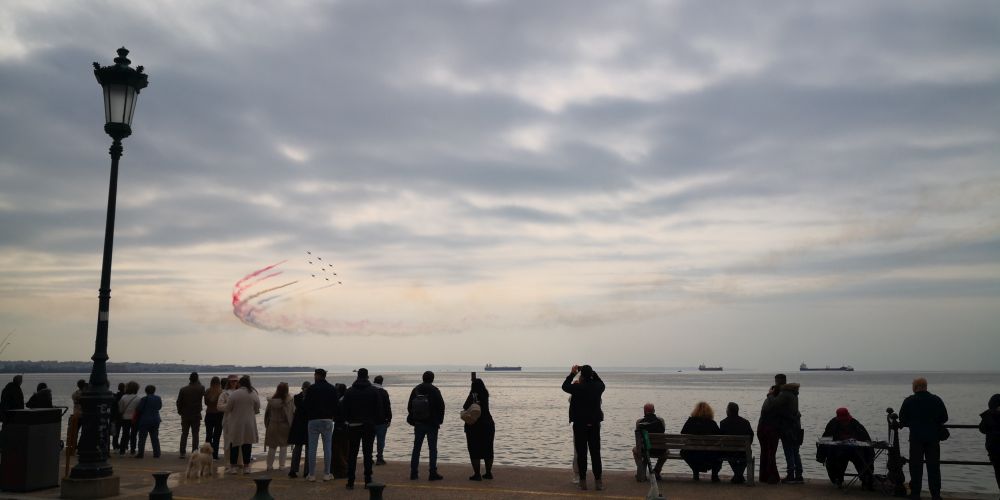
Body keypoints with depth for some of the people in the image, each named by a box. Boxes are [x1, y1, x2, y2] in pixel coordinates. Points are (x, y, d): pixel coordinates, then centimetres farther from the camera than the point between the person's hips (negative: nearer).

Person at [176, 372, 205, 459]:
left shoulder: (183, 389, -8)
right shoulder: (201, 389, -8)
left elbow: (179, 402, -3)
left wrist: (180, 411, 12)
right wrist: (197, 382, 16)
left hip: (185, 416, 1)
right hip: (196, 416, -1)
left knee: (184, 434, 9)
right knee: (195, 434, 4)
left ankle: (182, 453, 9)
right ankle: (194, 452, -1)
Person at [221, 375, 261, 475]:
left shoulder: (233, 394, -12)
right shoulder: (254, 394, -4)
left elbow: (228, 408, -6)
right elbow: (257, 410, 3)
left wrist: (221, 405, 15)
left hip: (236, 424, -2)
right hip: (249, 424, 2)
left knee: (234, 445, 9)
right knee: (247, 444, 10)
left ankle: (233, 466, 13)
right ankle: (246, 466, 13)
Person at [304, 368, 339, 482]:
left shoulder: (311, 388, -2)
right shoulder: (332, 389, 6)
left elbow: (307, 405, 0)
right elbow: (336, 405, 8)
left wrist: (307, 419, 12)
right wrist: (334, 417, 17)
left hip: (313, 420, -2)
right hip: (327, 420, 2)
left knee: (312, 448, 3)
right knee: (327, 447, 4)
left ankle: (311, 474, 4)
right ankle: (326, 474, 4)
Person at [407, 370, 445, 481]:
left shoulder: (415, 390, 3)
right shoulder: (434, 390, -8)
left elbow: (409, 406, 8)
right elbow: (441, 406, -8)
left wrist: (412, 420, 15)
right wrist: (439, 420, 4)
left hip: (418, 424, 4)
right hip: (432, 424, -4)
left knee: (416, 448, 11)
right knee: (433, 449, 1)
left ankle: (413, 473, 12)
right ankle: (433, 474, -1)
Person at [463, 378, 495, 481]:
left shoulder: (473, 396, -14)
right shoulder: (485, 395, 4)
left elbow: (465, 407, -14)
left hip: (474, 426, -6)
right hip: (488, 424, 6)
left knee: (474, 451, -1)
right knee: (488, 450, 14)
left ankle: (477, 474, -4)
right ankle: (488, 473, 18)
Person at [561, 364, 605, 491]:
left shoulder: (577, 388, -14)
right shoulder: (598, 387, -4)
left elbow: (565, 386, 6)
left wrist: (572, 373, 16)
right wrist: (592, 373, 20)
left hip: (580, 425, -3)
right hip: (594, 424, 3)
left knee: (581, 453, 4)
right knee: (595, 453, 6)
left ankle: (583, 481, 8)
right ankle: (598, 481, 7)